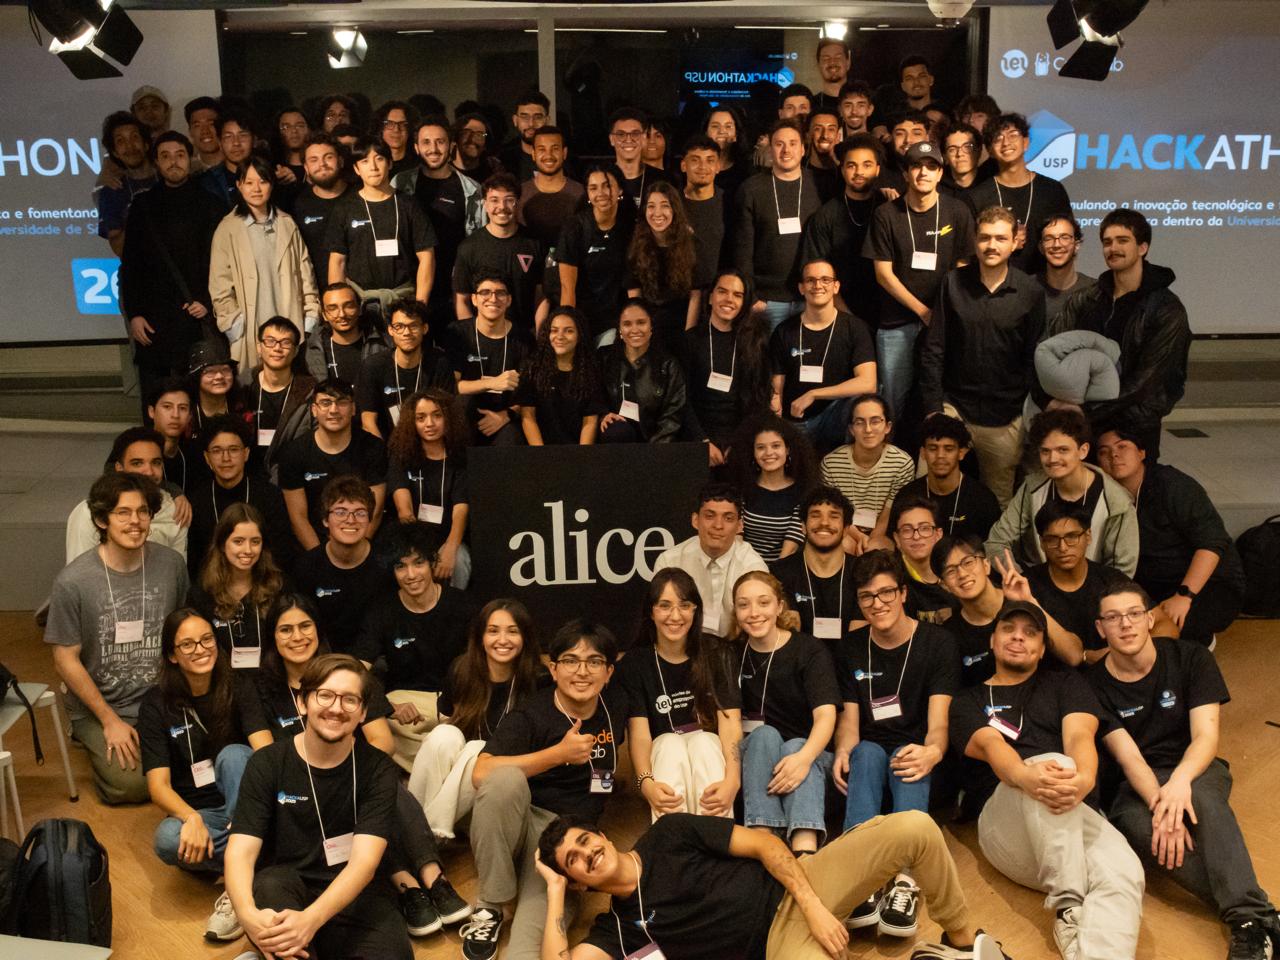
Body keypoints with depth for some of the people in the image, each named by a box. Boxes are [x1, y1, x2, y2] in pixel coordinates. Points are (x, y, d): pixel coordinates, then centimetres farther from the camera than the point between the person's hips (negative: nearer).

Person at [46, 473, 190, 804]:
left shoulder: (172, 564, -4)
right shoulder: (72, 581, -15)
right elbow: (65, 660, -9)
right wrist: (110, 721, -10)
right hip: (99, 705, -3)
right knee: (132, 783, -18)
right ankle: (97, 740, 12)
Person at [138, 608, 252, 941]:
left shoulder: (237, 689, -2)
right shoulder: (156, 705, -4)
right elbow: (158, 784, -11)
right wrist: (192, 818, -32)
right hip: (194, 811, -1)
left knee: (232, 753, -31)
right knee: (167, 840, -35)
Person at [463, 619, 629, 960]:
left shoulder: (616, 705, 3)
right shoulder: (530, 715, -13)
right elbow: (481, 774, -29)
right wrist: (559, 753, -26)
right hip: (521, 819, 0)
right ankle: (491, 906, -19)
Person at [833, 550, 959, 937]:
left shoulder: (937, 643, -5)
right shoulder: (850, 648, 5)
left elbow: (938, 719, -15)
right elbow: (850, 716, 1)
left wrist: (931, 752, -40)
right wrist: (843, 750, -24)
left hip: (914, 753, -2)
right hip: (870, 752, 2)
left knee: (909, 758, -36)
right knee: (866, 752, -33)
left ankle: (904, 879, -54)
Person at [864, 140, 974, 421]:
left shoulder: (958, 212, 3)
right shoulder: (886, 214, 1)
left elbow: (962, 269, 4)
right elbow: (883, 273, -2)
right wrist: (923, 311, -7)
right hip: (897, 323, 0)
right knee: (895, 401, 1)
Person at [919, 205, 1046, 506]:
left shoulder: (1031, 292, -1)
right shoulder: (953, 283, 1)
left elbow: (1034, 360, 2)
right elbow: (933, 350, 2)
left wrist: (1027, 415, -2)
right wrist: (933, 407, -4)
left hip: (1005, 420, 0)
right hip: (954, 407, 0)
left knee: (998, 503, 10)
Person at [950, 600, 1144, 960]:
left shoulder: (1065, 683, 23)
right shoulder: (968, 701, 18)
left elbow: (1079, 735, 1)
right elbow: (990, 745, -5)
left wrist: (1084, 778, -26)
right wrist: (1026, 775, -32)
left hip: (1079, 813, 2)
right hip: (1003, 817, -2)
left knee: (1123, 875, -34)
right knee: (1054, 762, -35)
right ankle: (1069, 909, -35)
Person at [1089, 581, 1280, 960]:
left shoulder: (1190, 658, -3)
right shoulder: (1095, 685, -4)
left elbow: (1206, 736, -12)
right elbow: (1128, 757, -11)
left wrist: (1180, 780, -33)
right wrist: (1159, 803, -31)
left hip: (1193, 770, 0)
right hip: (1136, 786, 0)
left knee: (1203, 798, -37)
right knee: (1143, 832, -35)